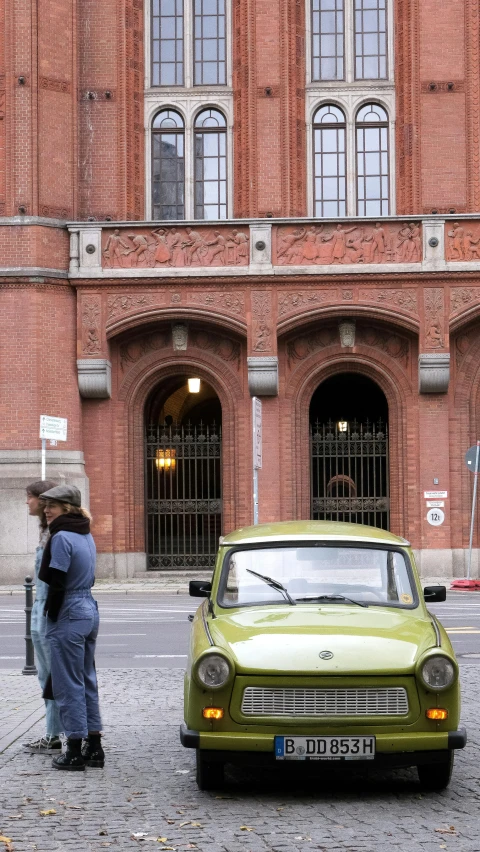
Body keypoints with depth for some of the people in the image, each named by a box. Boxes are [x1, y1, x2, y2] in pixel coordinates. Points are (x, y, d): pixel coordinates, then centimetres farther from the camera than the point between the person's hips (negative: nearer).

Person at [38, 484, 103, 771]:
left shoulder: (61, 537, -15)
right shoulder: (86, 536, 12)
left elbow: (56, 582, -18)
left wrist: (52, 617, -7)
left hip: (69, 616, -9)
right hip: (90, 610, 9)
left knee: (68, 685, -2)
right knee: (87, 681, 14)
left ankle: (75, 751, 0)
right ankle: (94, 747, 17)